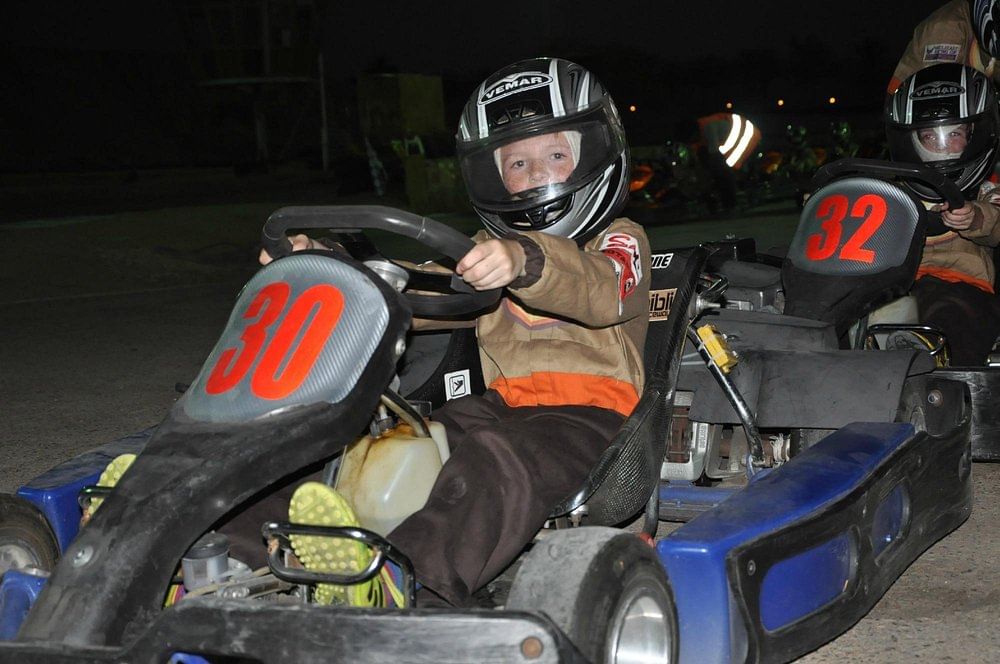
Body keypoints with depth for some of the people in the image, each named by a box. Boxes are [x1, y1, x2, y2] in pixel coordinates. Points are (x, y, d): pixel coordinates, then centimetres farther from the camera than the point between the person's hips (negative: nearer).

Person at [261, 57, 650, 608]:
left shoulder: (620, 243, 8)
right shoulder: (491, 252, 28)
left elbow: (601, 291, -17)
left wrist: (527, 261, -39)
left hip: (592, 410, -5)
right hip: (504, 403, 6)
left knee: (496, 461, -39)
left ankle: (394, 589, -65)